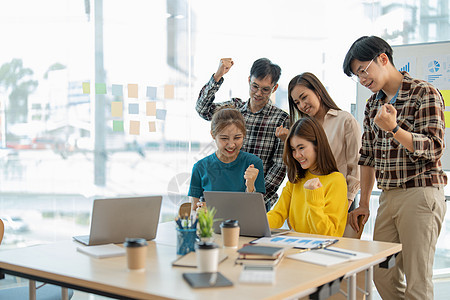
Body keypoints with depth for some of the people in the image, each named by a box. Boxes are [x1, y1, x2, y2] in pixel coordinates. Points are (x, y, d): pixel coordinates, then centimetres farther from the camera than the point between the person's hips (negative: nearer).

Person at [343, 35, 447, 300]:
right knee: (383, 277, 9)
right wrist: (364, 204, 18)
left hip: (421, 194, -7)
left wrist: (394, 129, -27)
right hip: (388, 196, 7)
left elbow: (434, 147, -13)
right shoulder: (373, 104, 15)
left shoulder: (425, 94, -6)